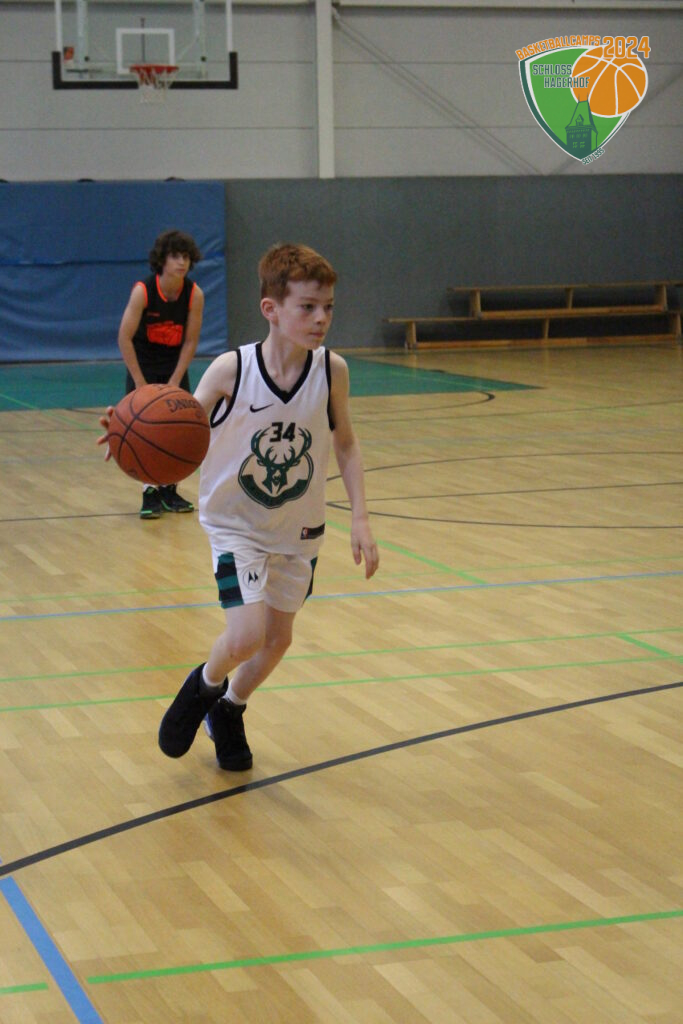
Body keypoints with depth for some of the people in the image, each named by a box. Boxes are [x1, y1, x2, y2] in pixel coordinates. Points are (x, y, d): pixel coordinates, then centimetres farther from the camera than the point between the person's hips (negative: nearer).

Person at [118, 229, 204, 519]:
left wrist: (175, 381, -11)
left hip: (175, 365, 3)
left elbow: (190, 341, -8)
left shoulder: (195, 294, -15)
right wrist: (141, 384, -19)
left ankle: (170, 491, 16)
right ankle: (150, 493, -7)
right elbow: (124, 337, -19)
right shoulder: (143, 291, -22)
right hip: (143, 364, -3)